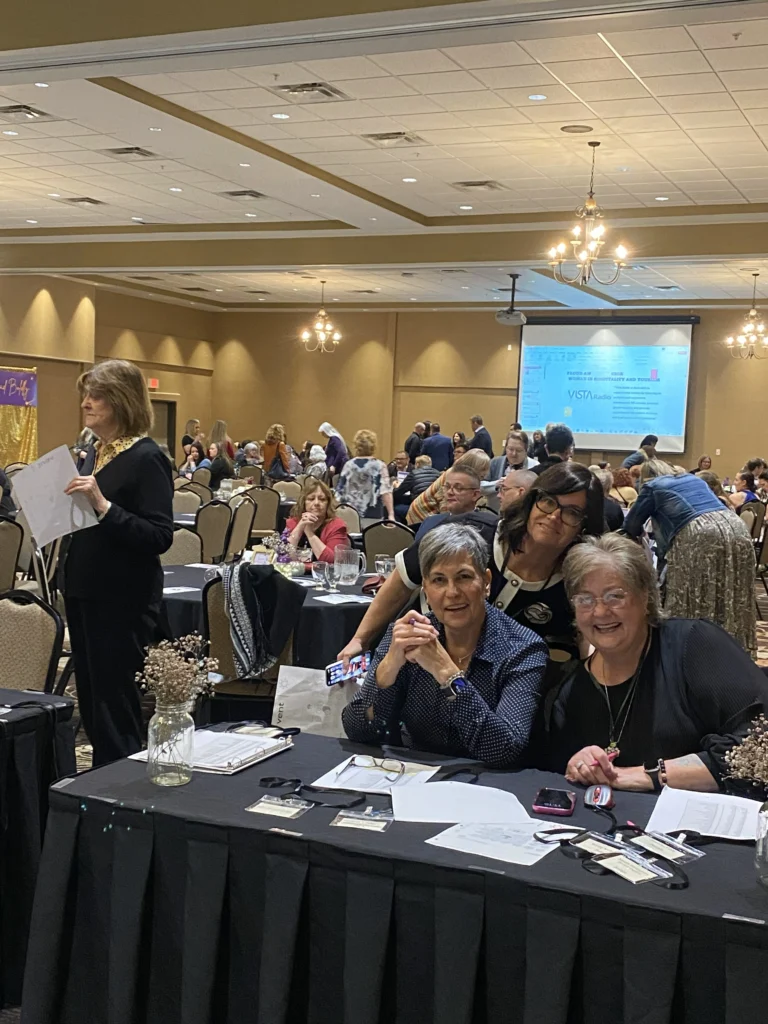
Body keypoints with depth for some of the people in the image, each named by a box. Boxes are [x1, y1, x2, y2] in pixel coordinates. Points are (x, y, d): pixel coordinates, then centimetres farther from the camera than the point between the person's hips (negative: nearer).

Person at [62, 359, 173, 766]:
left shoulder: (146, 458, -14)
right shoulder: (95, 452, 11)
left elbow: (160, 537, -23)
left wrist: (103, 504, -31)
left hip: (123, 601, -9)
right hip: (84, 592, 9)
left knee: (115, 712, 0)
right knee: (91, 705, 17)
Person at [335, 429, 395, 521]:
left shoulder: (348, 465, 3)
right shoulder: (379, 466, -5)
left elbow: (340, 491, 7)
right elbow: (386, 492, -14)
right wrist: (391, 514, -16)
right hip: (372, 515, -3)